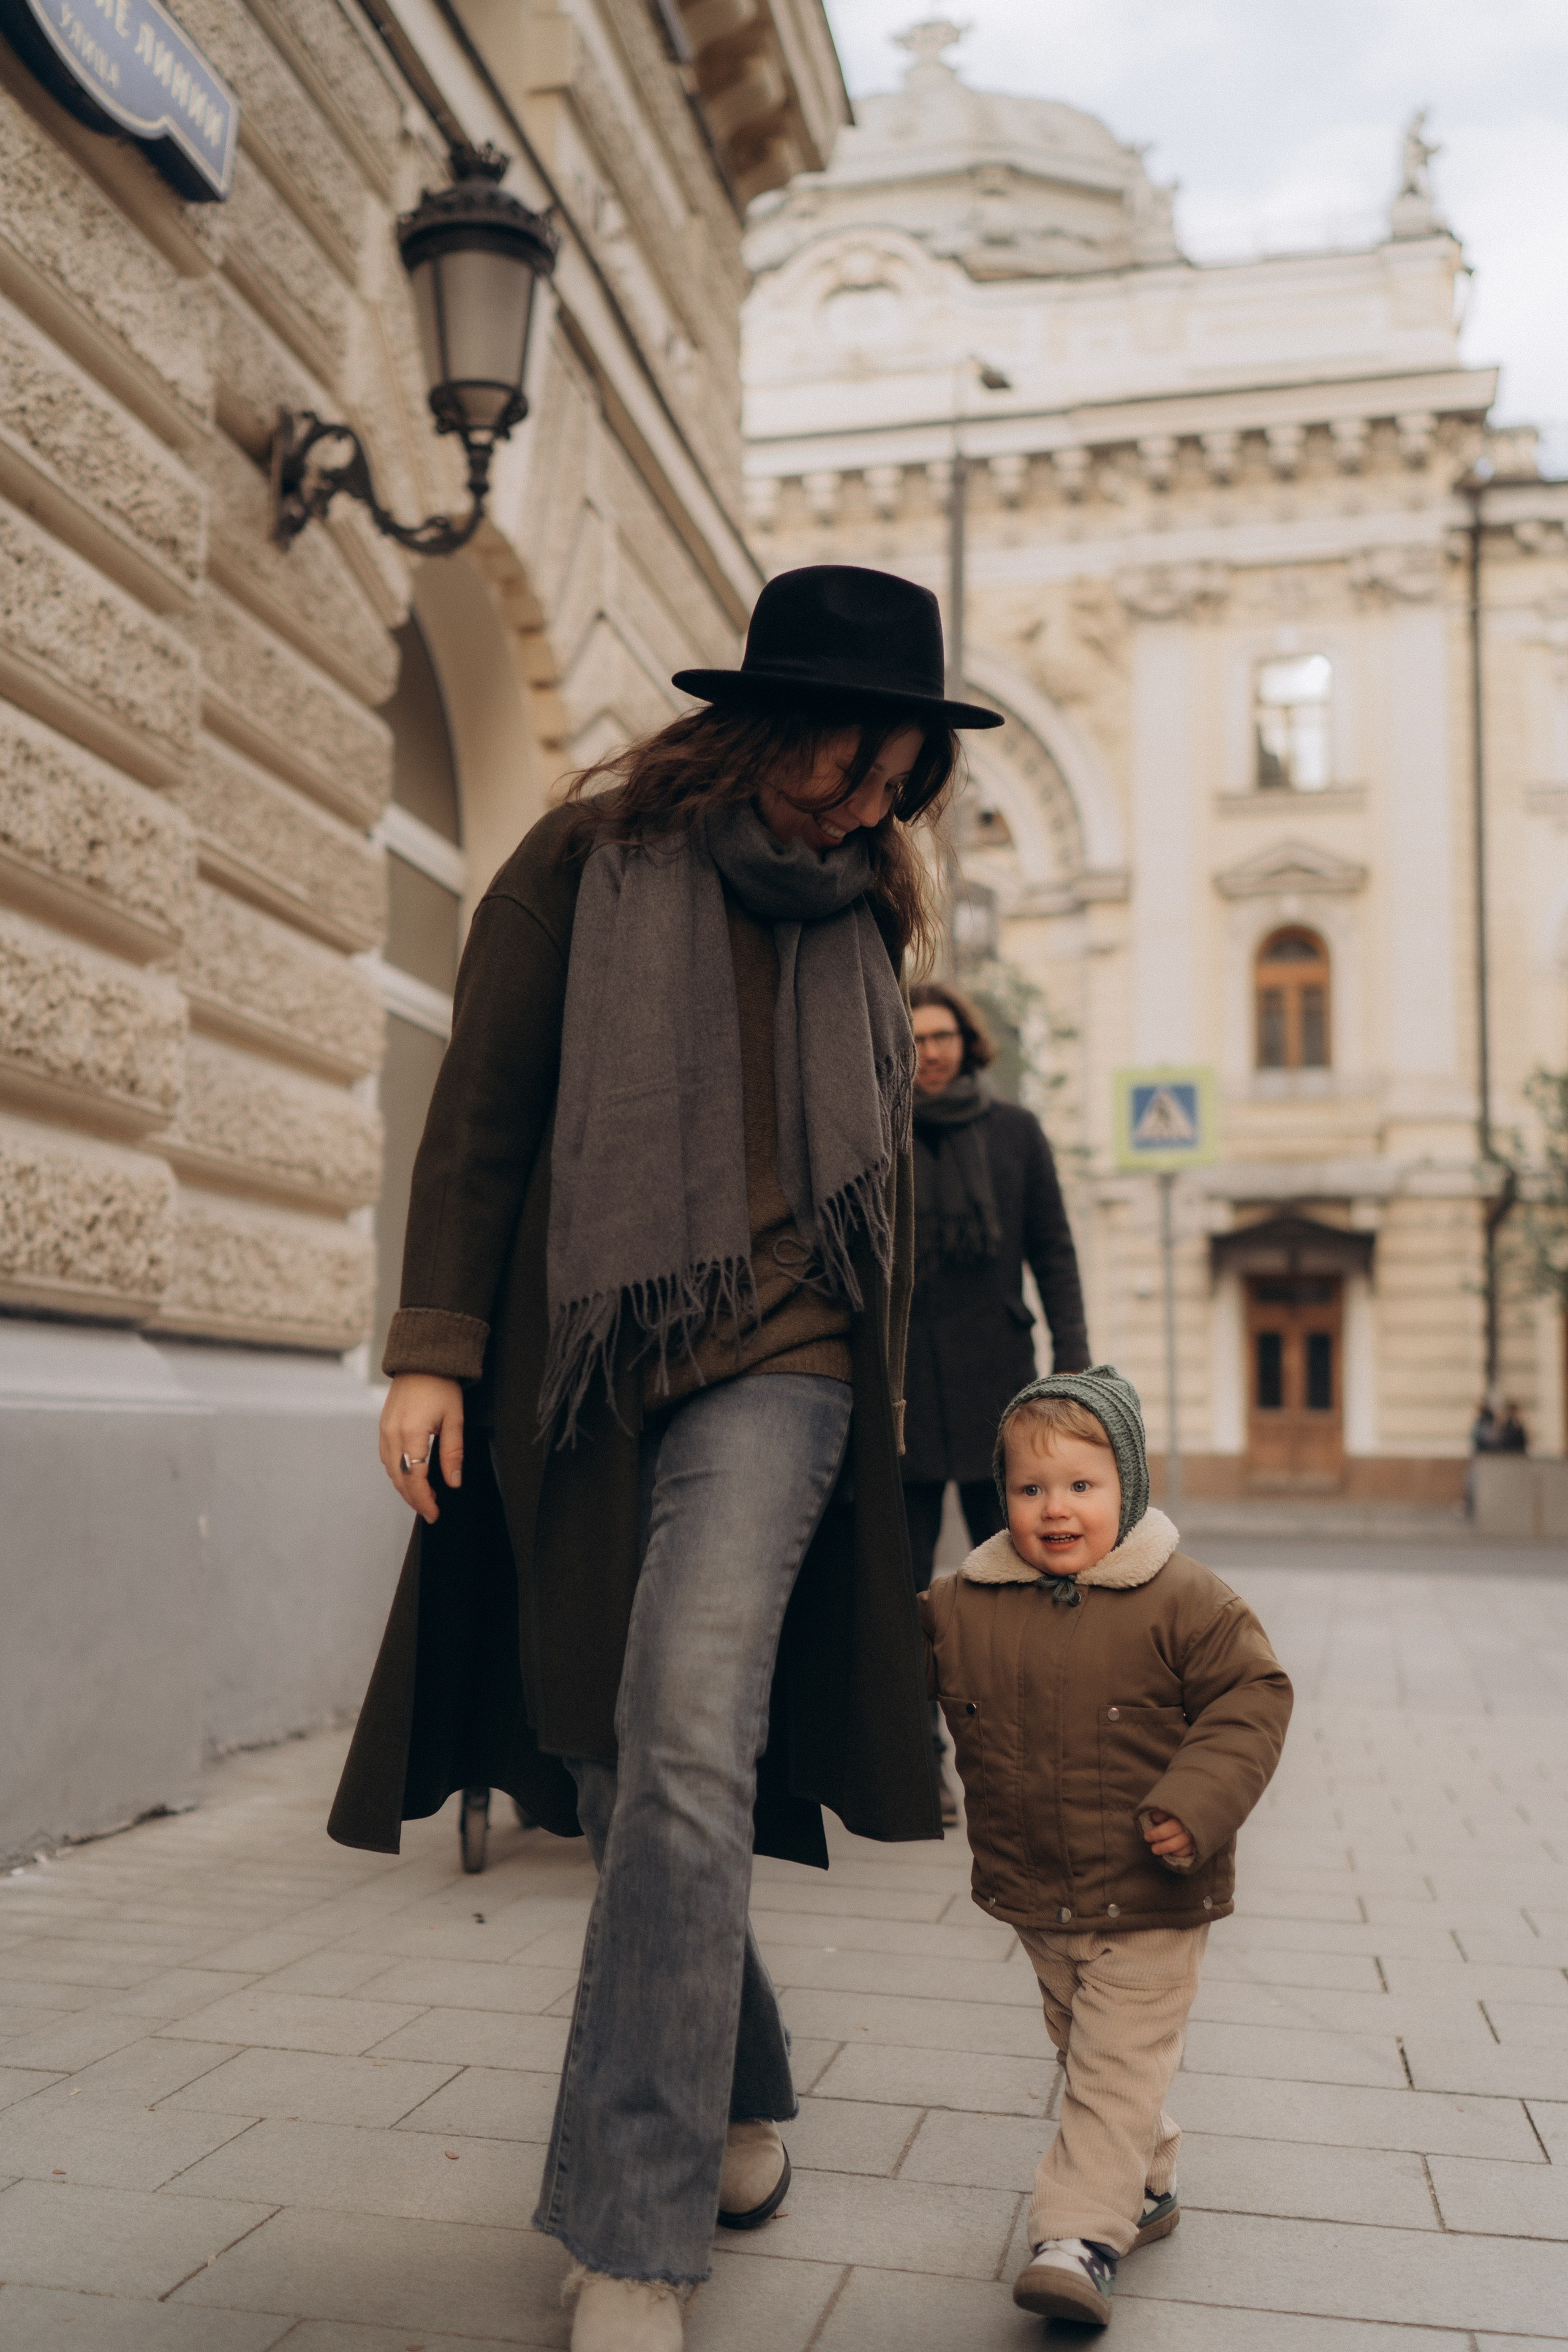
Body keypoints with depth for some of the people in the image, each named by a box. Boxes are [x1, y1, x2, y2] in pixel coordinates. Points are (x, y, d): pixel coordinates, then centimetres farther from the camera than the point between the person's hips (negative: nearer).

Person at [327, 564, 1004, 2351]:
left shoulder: (861, 914, 13)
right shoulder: (591, 857, 3)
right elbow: (480, 1112, 0)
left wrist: (884, 1392, 24)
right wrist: (432, 1346, -8)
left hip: (775, 1367, 1)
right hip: (577, 1371, 0)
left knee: (689, 1749, -18)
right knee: (617, 1773, 8)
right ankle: (746, 2103, 32)